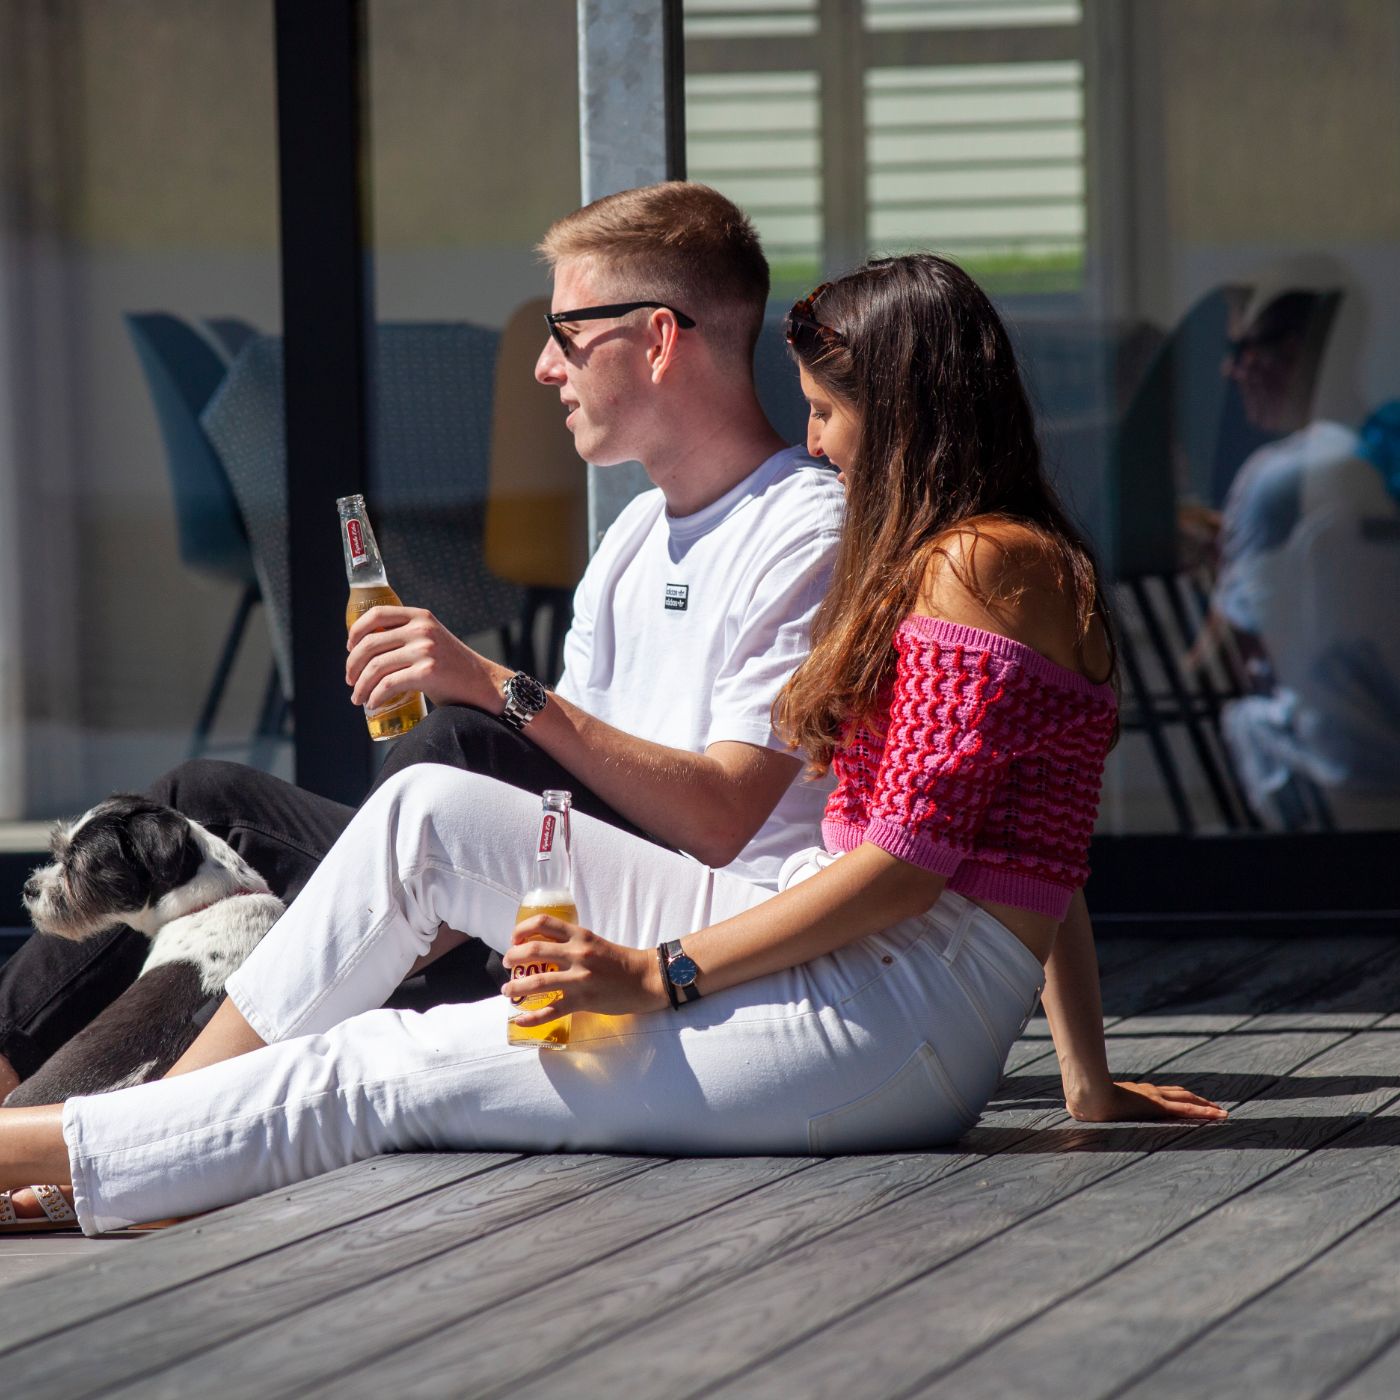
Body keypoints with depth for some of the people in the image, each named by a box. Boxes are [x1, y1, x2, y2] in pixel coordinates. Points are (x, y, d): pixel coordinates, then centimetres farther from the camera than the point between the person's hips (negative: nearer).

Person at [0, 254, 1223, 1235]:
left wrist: (661, 974, -17)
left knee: (387, 1072, -13)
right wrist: (1089, 1080, 21)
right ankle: (161, 1112, 2)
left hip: (896, 1009, -10)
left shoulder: (983, 564, -10)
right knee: (429, 812, 0)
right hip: (826, 943, 10)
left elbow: (917, 856, -18)